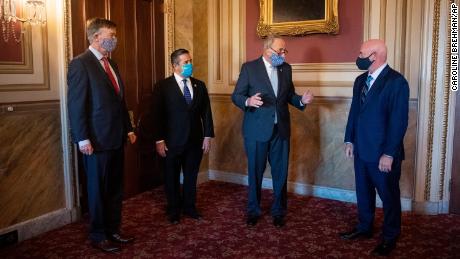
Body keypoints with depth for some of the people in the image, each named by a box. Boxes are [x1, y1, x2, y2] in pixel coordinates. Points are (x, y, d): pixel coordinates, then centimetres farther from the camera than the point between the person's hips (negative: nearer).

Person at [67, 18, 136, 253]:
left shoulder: (111, 64, 15)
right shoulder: (80, 63, -10)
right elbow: (76, 105, -14)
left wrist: (128, 129, 14)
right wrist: (83, 139, -17)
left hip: (116, 138, 7)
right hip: (97, 140, -7)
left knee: (115, 189, 14)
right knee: (98, 190, 6)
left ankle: (113, 230, 28)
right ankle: (98, 236, 22)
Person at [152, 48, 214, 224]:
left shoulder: (199, 85, 6)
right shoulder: (163, 86, -6)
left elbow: (206, 112, 7)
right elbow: (157, 115, -8)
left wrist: (208, 136, 2)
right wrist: (159, 140, -12)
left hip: (195, 140, 3)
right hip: (172, 141, -3)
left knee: (191, 176, 13)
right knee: (172, 177, 11)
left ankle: (189, 207, 31)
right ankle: (174, 210, 28)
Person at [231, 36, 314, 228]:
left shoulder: (286, 69, 8)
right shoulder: (249, 68, -5)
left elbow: (289, 96, 15)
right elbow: (236, 96, -5)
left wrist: (302, 100, -6)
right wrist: (248, 101, -27)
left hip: (281, 129, 3)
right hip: (257, 130, -3)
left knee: (281, 173, 10)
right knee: (255, 173, 10)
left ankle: (278, 211, 29)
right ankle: (253, 211, 29)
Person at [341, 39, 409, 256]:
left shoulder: (396, 82, -15)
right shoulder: (361, 80, 8)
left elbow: (399, 121, -18)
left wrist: (389, 154, -19)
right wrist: (349, 141, 10)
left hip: (383, 153, -7)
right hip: (361, 150, 7)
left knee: (389, 196, 10)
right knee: (363, 192, 19)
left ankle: (390, 237, 28)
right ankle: (364, 228, 37)